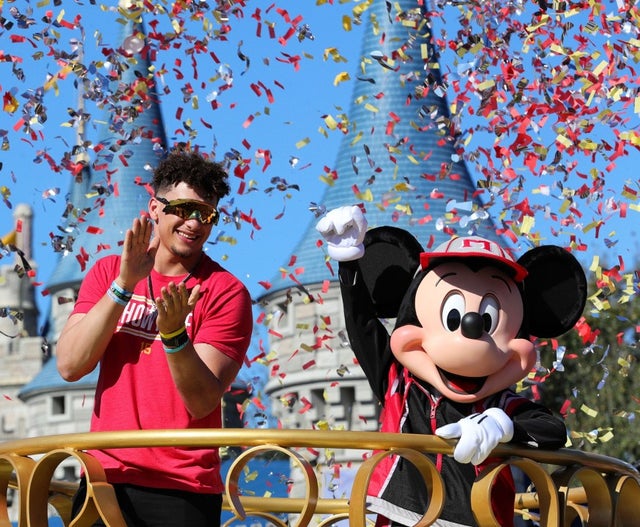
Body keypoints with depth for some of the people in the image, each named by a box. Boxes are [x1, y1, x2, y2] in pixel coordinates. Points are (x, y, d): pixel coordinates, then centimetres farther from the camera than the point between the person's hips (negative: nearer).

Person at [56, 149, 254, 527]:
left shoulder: (226, 292, -4)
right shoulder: (109, 271, 8)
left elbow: (202, 402, -12)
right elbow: (70, 366, -5)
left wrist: (174, 334, -27)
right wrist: (124, 284, -11)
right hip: (105, 478, 3)